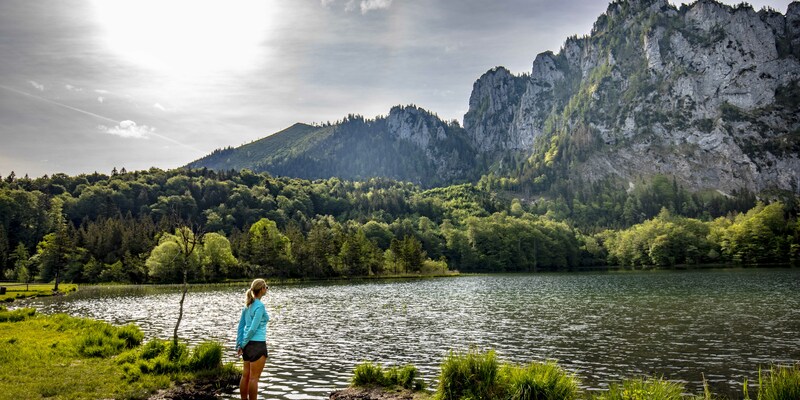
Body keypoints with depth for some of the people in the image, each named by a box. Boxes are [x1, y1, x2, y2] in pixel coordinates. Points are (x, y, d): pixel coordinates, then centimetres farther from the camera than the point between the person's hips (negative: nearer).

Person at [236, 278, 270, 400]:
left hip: (248, 344, 8)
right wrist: (243, 344, -9)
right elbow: (253, 328, -19)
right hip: (257, 344, -8)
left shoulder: (248, 304, 8)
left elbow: (241, 326, 9)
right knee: (254, 378, -1)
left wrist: (239, 345, 10)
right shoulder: (260, 306, -16)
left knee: (246, 376, 14)